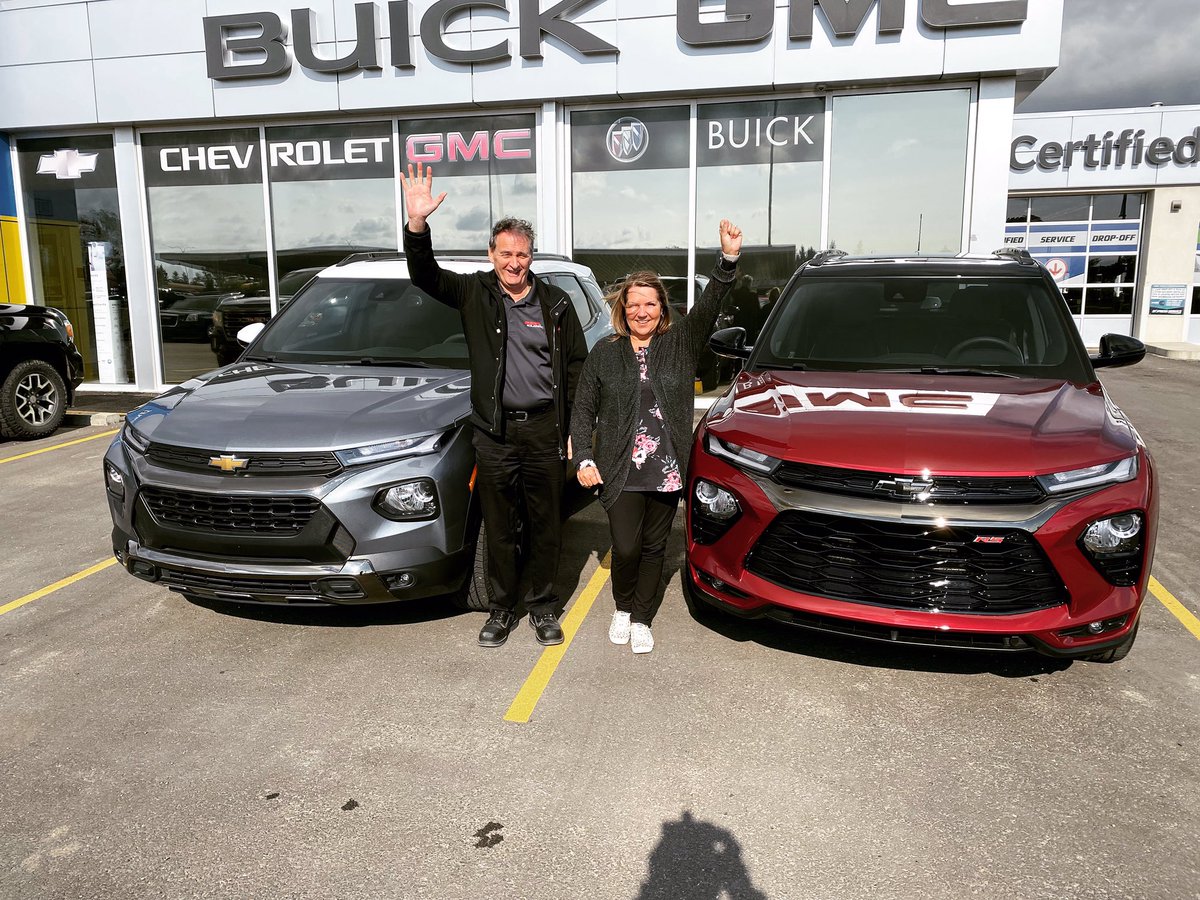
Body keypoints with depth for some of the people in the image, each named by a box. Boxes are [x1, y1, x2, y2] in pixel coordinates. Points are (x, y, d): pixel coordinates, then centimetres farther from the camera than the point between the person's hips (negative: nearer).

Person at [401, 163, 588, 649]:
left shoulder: (555, 302, 4)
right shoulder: (474, 293, 2)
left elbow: (577, 365, 6)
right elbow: (425, 275, -11)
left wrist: (574, 425, 0)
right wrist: (417, 225, -30)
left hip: (544, 428, 1)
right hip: (494, 431, 0)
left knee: (545, 525, 10)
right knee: (499, 528, 10)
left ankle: (543, 607, 26)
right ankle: (501, 609, 25)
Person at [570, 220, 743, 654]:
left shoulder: (680, 344, 4)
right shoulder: (604, 353, 4)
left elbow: (708, 306, -12)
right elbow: (583, 410, 6)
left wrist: (729, 259, -27)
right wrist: (584, 459, -5)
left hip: (667, 469, 1)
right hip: (620, 470, -1)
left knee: (654, 548, 11)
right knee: (626, 548, -5)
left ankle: (641, 619, 28)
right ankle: (622, 609, 24)